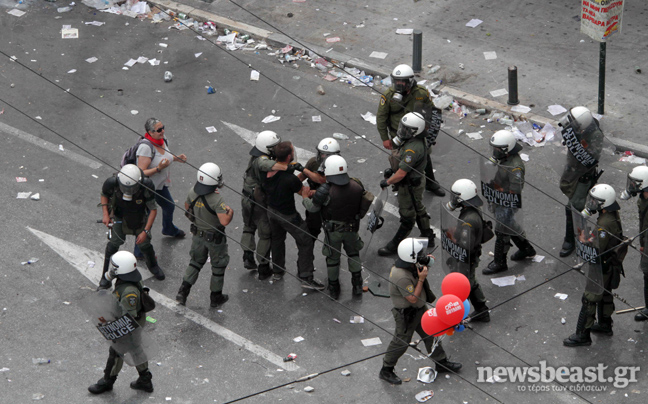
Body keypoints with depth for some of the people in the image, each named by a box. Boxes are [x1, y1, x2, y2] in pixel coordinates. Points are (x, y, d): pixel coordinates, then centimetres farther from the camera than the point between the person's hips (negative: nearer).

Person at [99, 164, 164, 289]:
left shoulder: (146, 185, -35)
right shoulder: (112, 183, -32)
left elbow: (153, 209, -22)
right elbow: (104, 194, -6)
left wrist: (145, 231, -23)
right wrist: (105, 214, -15)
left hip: (140, 218, 0)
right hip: (119, 216, 0)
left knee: (144, 244, 9)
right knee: (114, 242, -8)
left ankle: (153, 265, 42)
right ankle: (106, 276, 7)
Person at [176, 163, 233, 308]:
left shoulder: (192, 193, -14)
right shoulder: (216, 200, -33)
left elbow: (187, 207, 5)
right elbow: (224, 221, -38)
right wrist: (230, 212, -17)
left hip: (198, 234, 5)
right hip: (215, 238, -5)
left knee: (196, 262, 24)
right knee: (218, 266, 16)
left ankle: (183, 292, 16)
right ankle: (216, 298, 29)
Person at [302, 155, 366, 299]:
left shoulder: (325, 191, -28)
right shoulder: (356, 186, -16)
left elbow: (312, 208, -13)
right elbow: (364, 205, 0)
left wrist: (305, 198, 7)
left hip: (332, 230, -3)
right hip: (352, 228, 3)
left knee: (333, 258, 17)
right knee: (353, 254, 25)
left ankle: (334, 289, 31)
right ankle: (357, 285, 29)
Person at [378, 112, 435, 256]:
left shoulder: (413, 149, -36)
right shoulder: (416, 139, -5)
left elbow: (401, 174, -32)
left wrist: (387, 182, -16)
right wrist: (392, 170, 12)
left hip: (411, 186, -10)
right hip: (417, 179, 10)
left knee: (407, 217, 7)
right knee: (418, 210, 26)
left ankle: (394, 245, 20)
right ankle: (428, 238, 42)